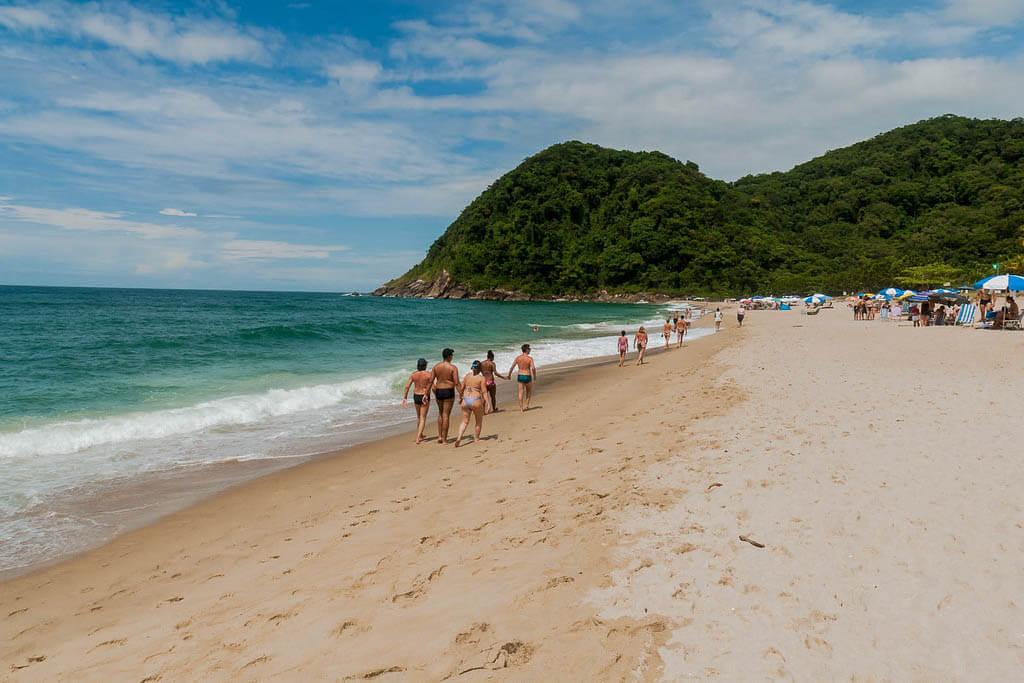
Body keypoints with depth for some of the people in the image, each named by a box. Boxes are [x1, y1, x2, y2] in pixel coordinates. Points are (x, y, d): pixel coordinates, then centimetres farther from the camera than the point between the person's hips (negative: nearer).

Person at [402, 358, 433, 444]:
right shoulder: (428, 374, -11)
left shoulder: (413, 374, -2)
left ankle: (420, 435, 35)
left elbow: (407, 386, -5)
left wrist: (405, 398, 1)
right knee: (423, 418, 1)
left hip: (416, 396, 4)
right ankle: (418, 438, -10)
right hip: (425, 397, -4)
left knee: (419, 417, 22)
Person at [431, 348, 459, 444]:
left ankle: (439, 436, 17)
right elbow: (456, 383, -14)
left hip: (438, 391, 4)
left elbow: (430, 381, 1)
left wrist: (435, 392, 10)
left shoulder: (436, 367, 3)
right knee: (446, 415, 1)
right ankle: (444, 439, 5)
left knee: (440, 413, 21)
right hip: (449, 392, -4)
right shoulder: (453, 368, -10)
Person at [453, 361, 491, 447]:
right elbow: (484, 392, -10)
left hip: (465, 400, 4)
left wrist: (460, 398, 28)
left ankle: (459, 437, -6)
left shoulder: (467, 376, 8)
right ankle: (476, 439, 21)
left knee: (465, 422, 13)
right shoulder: (482, 378, -4)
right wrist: (488, 404, -9)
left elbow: (461, 389, 11)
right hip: (476, 401, -4)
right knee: (479, 421, 17)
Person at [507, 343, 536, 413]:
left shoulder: (518, 357, 0)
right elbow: (533, 368, -20)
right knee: (529, 392, 20)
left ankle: (521, 409, 4)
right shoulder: (529, 358, -11)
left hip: (520, 376, 3)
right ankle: (526, 405, 18)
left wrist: (509, 375, 15)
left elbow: (512, 367, 0)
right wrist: (535, 376, -5)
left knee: (521, 393, 6)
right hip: (527, 377, -3)